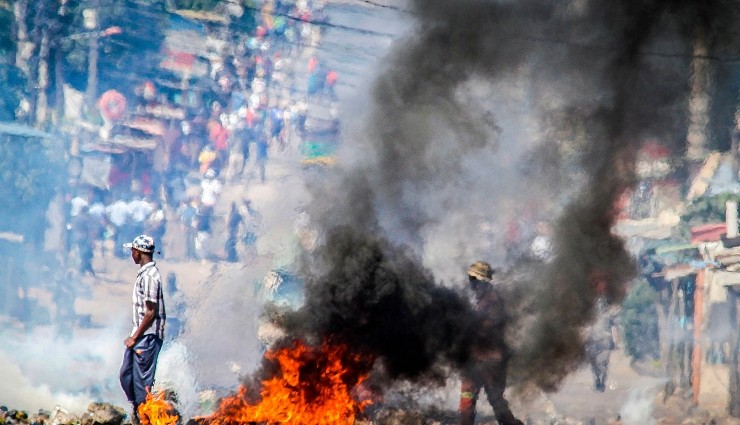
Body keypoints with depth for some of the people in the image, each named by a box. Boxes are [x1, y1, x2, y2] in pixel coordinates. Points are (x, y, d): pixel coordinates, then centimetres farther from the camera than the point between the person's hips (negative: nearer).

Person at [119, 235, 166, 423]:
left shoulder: (149, 276, -19)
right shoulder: (144, 273, 11)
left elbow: (151, 312, -20)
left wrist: (135, 338, -15)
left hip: (147, 337, -10)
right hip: (140, 335, 10)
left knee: (142, 382, -4)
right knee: (126, 375, 15)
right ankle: (138, 413, 25)